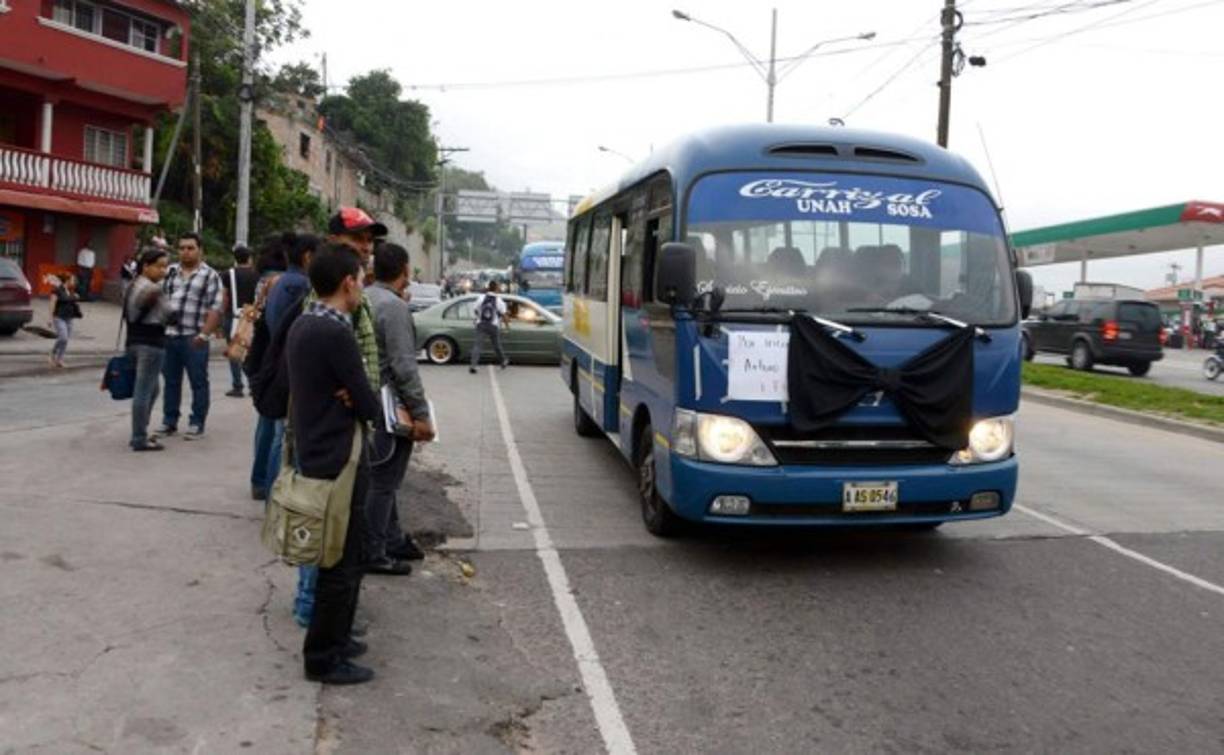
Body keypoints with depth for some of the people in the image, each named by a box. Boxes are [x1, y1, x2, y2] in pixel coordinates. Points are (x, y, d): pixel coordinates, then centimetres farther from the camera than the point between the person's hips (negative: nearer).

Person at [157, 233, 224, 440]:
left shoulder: (210, 276, -2)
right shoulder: (170, 272, 14)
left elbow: (215, 308, -8)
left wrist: (204, 334, -17)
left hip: (194, 339, -5)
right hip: (169, 335, 5)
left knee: (198, 382, 1)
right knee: (170, 381, 13)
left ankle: (197, 424, 9)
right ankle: (169, 421, 23)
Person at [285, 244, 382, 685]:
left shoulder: (302, 326, 9)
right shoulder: (335, 333, -22)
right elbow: (365, 403, -17)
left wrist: (350, 400, -5)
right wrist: (382, 415, 5)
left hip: (314, 452, 10)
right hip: (338, 460, -10)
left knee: (339, 556, 20)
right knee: (341, 563, 1)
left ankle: (334, 637, 32)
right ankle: (323, 658, 11)